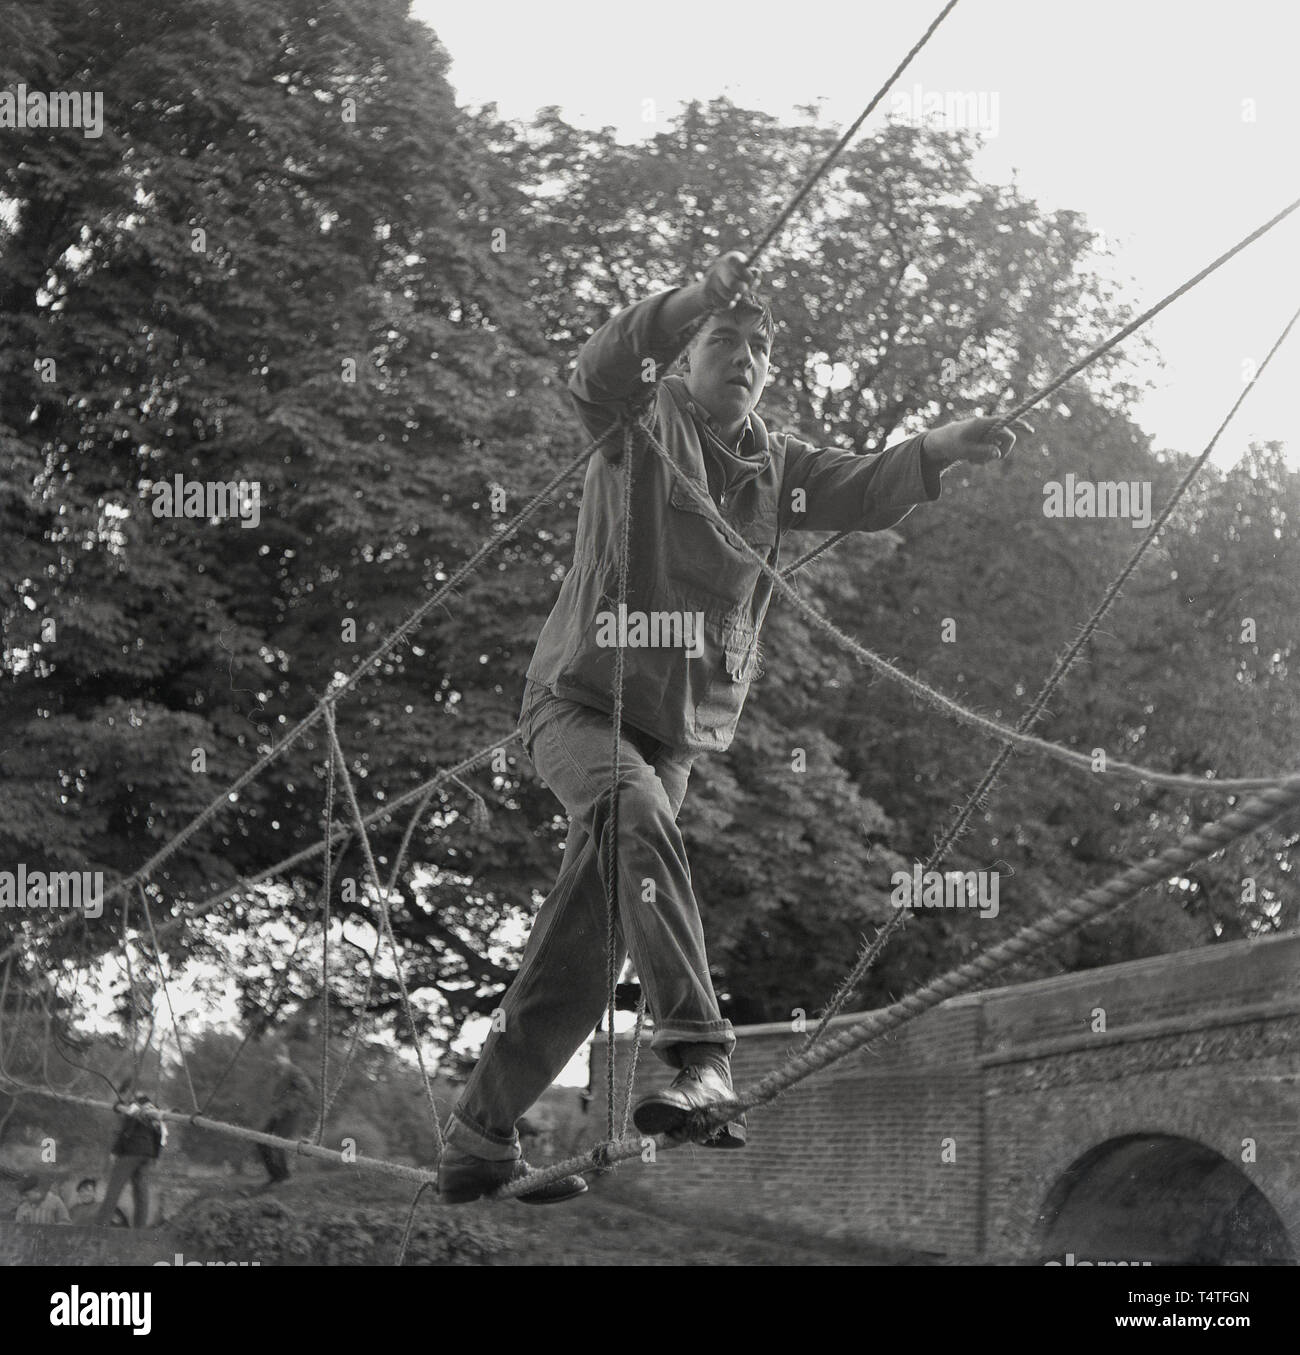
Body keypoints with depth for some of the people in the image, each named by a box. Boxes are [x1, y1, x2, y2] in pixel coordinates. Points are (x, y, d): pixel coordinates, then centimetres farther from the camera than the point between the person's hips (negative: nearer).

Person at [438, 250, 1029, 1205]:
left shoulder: (776, 469, 15)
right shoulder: (641, 426, 0)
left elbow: (866, 493, 0)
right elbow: (599, 372, -22)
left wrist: (941, 448, -20)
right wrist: (698, 298, -36)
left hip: (679, 731, 5)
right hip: (583, 697, -5)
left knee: (584, 946, 2)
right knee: (637, 813, -36)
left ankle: (482, 1136, 10)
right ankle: (698, 1049, -46)